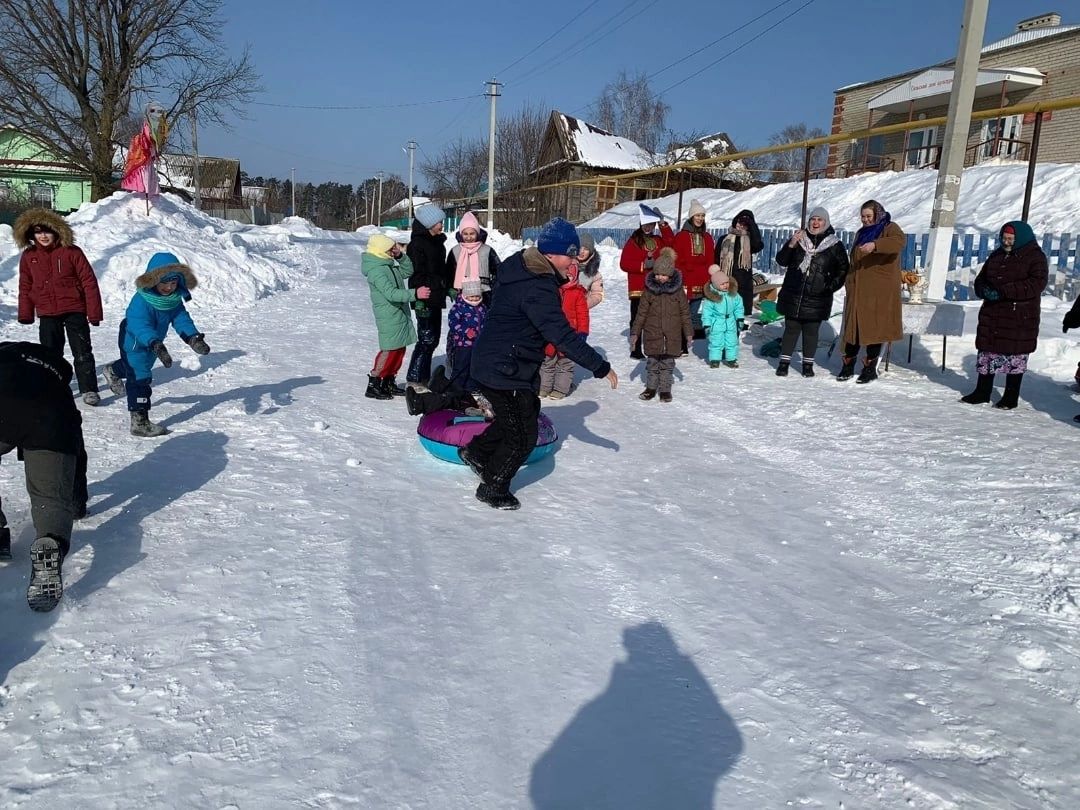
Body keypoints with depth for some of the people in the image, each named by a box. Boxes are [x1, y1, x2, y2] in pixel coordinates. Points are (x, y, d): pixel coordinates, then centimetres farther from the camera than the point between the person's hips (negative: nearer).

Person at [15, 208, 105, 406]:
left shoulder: (72, 252, -8)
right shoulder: (28, 256, 3)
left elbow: (88, 281, -7)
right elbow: (25, 287, 12)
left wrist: (94, 312, -9)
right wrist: (26, 313, 10)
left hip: (74, 311, -3)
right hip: (47, 314, 3)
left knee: (82, 352, 0)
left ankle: (89, 389, 7)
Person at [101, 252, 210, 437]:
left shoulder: (174, 299, -12)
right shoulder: (141, 301, -36)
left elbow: (181, 319, -19)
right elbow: (140, 326, -46)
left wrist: (193, 338, -38)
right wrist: (156, 345, -63)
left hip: (153, 343, 8)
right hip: (134, 343, -8)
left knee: (139, 366, 34)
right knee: (140, 378, -13)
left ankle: (113, 371, 67)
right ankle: (140, 422, -10)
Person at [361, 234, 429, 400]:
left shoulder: (389, 266, 12)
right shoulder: (376, 271, -19)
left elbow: (407, 271, 21)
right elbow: (391, 293, -28)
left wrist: (400, 256, 5)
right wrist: (414, 294, -35)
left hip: (400, 315, 10)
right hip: (388, 317, -10)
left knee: (399, 349, 13)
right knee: (389, 350, -10)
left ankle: (389, 382, 23)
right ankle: (373, 386, -3)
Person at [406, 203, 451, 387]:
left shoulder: (437, 242, 15)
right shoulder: (417, 244, -13)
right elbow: (417, 275, -18)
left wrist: (449, 287, 20)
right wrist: (420, 300, -22)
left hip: (436, 298, 9)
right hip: (425, 300, -9)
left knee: (433, 339, 13)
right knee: (427, 339, -8)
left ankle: (424, 376, 22)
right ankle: (415, 377, 0)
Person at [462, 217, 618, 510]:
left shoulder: (521, 269, 5)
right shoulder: (538, 289, -27)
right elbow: (563, 336, -30)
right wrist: (600, 367, -24)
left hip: (490, 362, 10)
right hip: (506, 372, -10)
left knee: (524, 413, 26)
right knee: (523, 437, 4)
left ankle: (477, 451, 37)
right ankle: (493, 489, 21)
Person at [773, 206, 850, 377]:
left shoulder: (835, 245, 2)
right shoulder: (798, 239, 6)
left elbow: (843, 269, 8)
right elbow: (781, 261, 3)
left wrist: (832, 285, -5)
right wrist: (791, 245, -13)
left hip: (816, 299, -1)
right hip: (792, 296, 1)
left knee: (811, 332, 5)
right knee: (791, 329, 5)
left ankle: (808, 364, 16)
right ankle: (784, 362, 13)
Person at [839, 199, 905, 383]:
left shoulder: (889, 228, -1)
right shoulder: (861, 233, 19)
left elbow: (900, 241, -24)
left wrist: (875, 245, -39)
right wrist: (849, 284, 13)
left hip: (880, 292, -5)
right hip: (858, 290, 6)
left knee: (875, 328, -3)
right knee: (853, 327, 4)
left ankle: (870, 368, 6)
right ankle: (848, 366, 10)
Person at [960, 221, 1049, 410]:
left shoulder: (1035, 257, -6)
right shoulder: (996, 256, 12)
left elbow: (1037, 284, -19)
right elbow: (980, 280, 17)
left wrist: (1003, 291, -25)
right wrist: (985, 291, -8)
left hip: (1020, 318, -6)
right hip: (992, 314, 6)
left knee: (1015, 355, 2)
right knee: (986, 352, 9)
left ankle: (1011, 397, 13)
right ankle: (982, 392, 21)